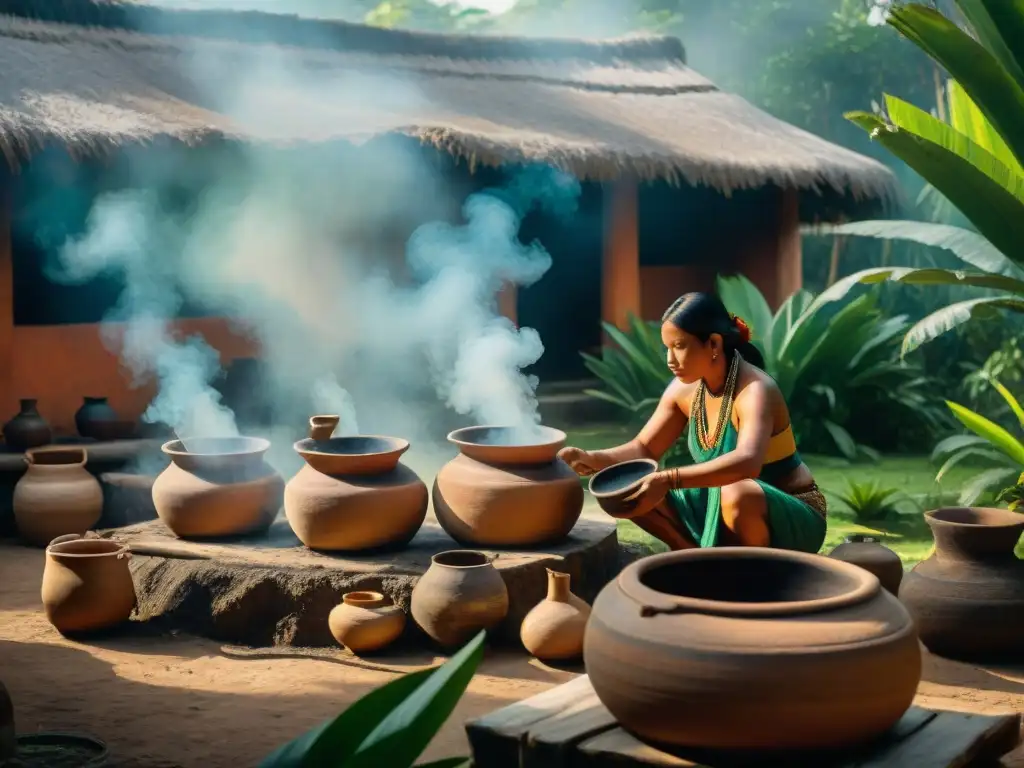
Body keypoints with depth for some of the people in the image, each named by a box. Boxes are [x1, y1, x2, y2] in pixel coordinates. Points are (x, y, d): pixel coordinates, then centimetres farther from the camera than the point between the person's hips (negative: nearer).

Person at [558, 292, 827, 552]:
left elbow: (747, 462, -45)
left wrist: (668, 480, -53)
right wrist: (590, 460, -14)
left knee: (737, 494, -40)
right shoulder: (684, 389, -5)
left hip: (792, 517, -6)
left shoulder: (755, 390, -27)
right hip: (718, 509, 7)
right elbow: (644, 449, 6)